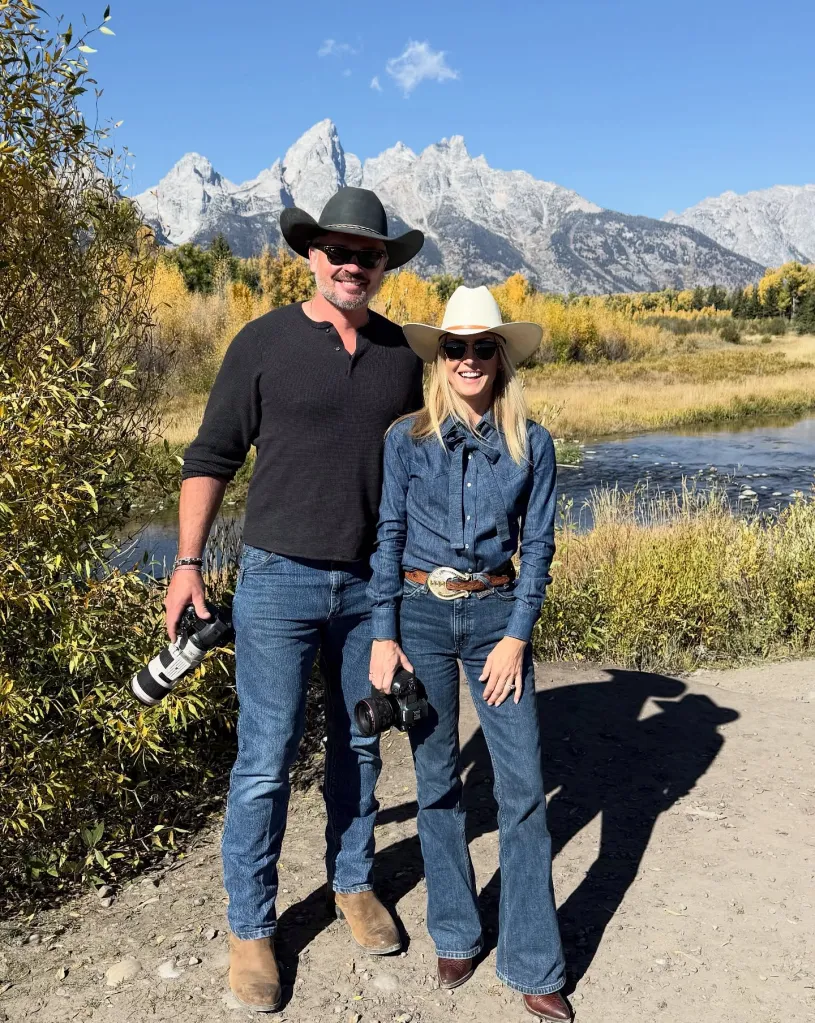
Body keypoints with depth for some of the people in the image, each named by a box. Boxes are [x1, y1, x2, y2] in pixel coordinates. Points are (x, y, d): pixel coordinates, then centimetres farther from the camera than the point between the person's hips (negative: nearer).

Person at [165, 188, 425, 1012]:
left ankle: (353, 882, 37)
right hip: (279, 579, -3)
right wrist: (187, 562, -7)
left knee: (360, 744, 16)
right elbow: (210, 458, -1)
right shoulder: (263, 343, -4)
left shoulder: (403, 355, 5)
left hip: (374, 585, 4)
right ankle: (250, 927, 20)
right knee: (265, 760, 1)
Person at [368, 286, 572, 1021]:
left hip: (496, 614, 1)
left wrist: (516, 636, -6)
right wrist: (384, 636, -5)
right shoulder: (407, 439, -1)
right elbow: (387, 537, -1)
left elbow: (537, 544, 1)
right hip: (420, 613, 0)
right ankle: (457, 935, 29)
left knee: (524, 786, -1)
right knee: (437, 780, 10)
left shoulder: (532, 444, 0)